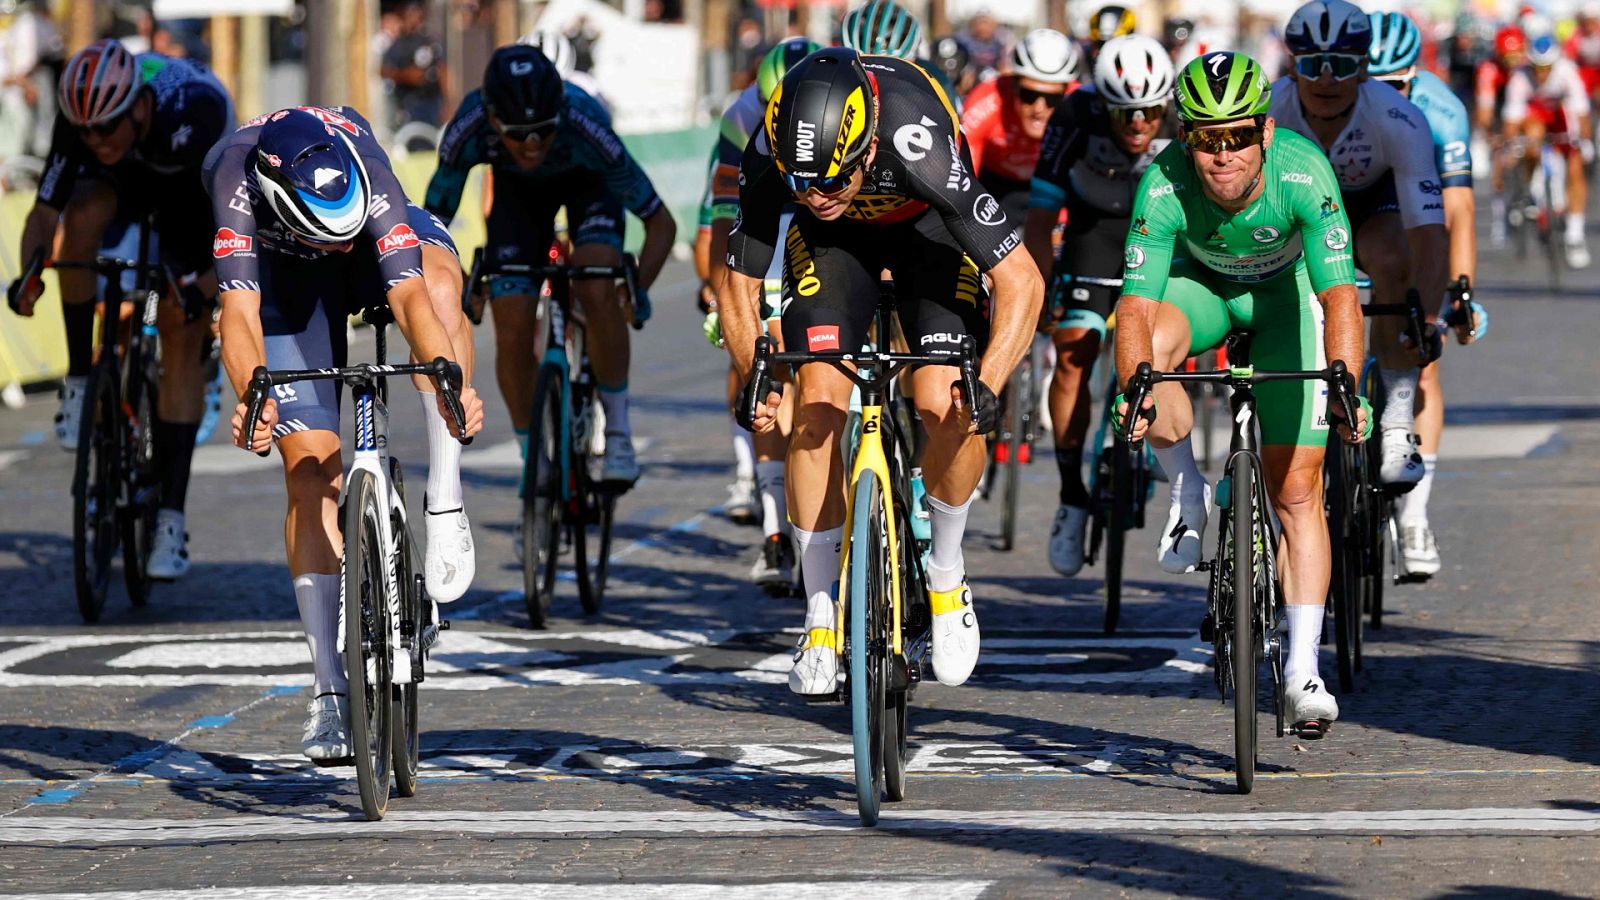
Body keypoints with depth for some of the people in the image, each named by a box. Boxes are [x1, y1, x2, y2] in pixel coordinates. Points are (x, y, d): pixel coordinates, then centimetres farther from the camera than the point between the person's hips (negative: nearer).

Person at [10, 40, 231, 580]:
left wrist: (202, 291, -51)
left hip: (191, 190, -3)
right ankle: (79, 380, -16)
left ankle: (171, 520, -13)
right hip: (125, 181, 3)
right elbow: (44, 212, -26)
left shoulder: (196, 111, -41)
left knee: (182, 341, -14)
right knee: (82, 220, -33)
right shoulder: (80, 120, -31)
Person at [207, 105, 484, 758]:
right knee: (311, 475, -8)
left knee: (439, 283, -38)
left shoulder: (365, 168, -39)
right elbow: (240, 310, -46)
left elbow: (409, 294, -47)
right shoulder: (236, 174, -40)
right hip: (288, 276, 0)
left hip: (374, 251, 0)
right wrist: (252, 396, -64)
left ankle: (445, 508, -32)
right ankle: (329, 691, -1)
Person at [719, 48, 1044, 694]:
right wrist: (754, 379, -32)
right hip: (835, 240, 2)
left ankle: (946, 577, 7)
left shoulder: (920, 147, -42)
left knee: (945, 408, -19)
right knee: (817, 407, -15)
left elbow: (1021, 281, -35)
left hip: (928, 225, -2)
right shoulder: (769, 161, -33)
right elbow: (738, 286, -16)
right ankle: (820, 622, -2)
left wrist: (986, 388, -46)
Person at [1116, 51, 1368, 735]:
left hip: (1285, 288, -1)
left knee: (1296, 488, -5)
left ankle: (1303, 670, 2)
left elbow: (1339, 294, -40)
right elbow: (1136, 305, -36)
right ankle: (1191, 495, -9)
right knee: (1148, 352, -35)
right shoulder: (1163, 189, -33)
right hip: (1200, 281, 1)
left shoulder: (1303, 174, -36)